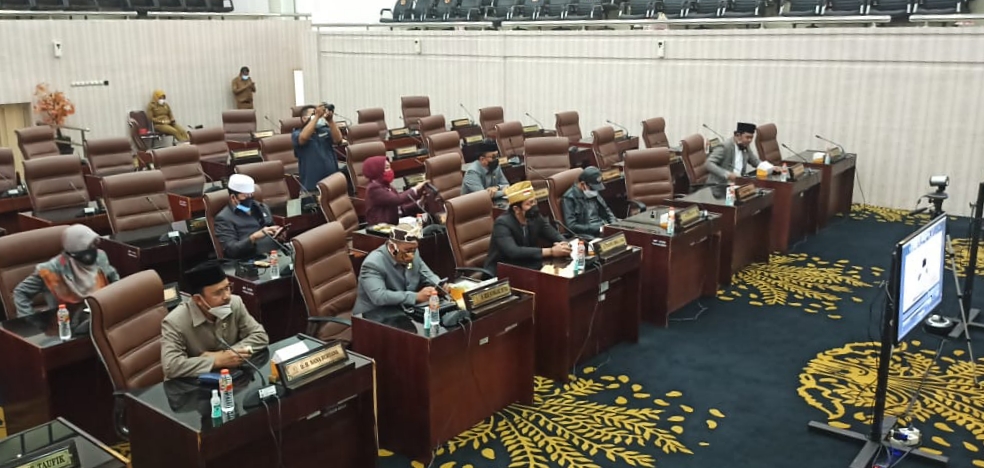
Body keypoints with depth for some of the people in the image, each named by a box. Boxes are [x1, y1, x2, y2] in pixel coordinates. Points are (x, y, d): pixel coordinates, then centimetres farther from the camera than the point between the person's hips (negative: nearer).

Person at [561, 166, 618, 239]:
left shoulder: (594, 192, 15)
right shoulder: (569, 198, -7)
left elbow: (606, 211, 28)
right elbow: (571, 226, -13)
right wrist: (598, 229, -15)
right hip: (587, 235, -7)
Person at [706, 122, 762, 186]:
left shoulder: (746, 147, 10)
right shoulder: (725, 147, -12)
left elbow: (756, 162, 23)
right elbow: (709, 164, -20)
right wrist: (727, 174, -31)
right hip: (719, 185, -7)